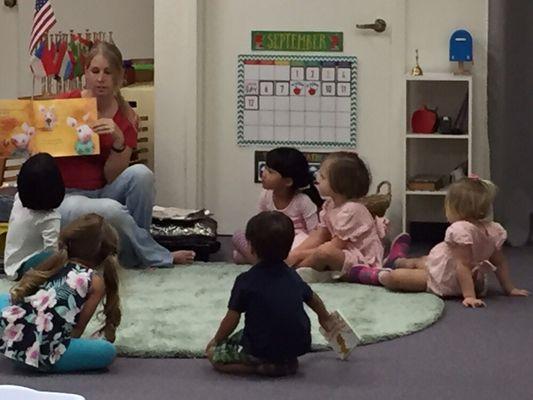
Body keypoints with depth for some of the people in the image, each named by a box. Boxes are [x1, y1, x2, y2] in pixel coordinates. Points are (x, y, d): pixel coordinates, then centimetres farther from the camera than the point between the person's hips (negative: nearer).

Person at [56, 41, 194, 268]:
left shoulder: (126, 118, 0)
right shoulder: (65, 104, -7)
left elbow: (112, 178, -6)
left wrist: (119, 141, -23)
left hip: (102, 193, 3)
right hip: (66, 197, -3)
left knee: (140, 173, -27)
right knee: (112, 209, -35)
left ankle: (138, 253, -12)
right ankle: (159, 258, -11)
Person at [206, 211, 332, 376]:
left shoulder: (246, 281, -12)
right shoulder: (293, 276, 6)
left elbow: (232, 319, -9)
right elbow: (313, 299, 25)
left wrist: (216, 340, 10)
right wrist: (325, 317, 46)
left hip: (265, 349, -8)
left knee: (213, 354, 5)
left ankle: (263, 367, -9)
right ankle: (287, 363, 16)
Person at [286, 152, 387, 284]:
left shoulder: (350, 210, -21)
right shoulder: (330, 205, 9)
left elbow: (335, 246, -19)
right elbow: (318, 236, 7)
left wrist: (299, 255, -17)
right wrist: (294, 254, -8)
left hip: (362, 262, -10)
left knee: (324, 252, -33)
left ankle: (296, 269, -13)